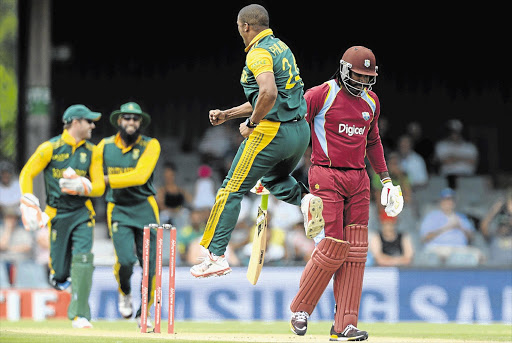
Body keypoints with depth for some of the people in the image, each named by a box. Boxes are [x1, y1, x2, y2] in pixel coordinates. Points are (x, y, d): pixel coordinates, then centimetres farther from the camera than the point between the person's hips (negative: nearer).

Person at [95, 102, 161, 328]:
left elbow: (140, 176, -16)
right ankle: (124, 293, 15)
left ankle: (144, 313, 17)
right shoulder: (104, 146, 5)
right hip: (118, 210, 0)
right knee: (125, 260, -19)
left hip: (145, 208, 0)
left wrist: (108, 180, -18)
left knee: (150, 264, -2)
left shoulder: (150, 145, -2)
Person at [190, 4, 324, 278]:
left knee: (232, 190, -1)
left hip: (273, 132, -9)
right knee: (275, 179, 33)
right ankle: (305, 198, 2)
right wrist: (227, 115, 22)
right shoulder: (281, 47, 17)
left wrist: (251, 124, -15)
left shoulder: (259, 53, -13)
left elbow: (269, 94, -30)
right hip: (301, 131, 9)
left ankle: (216, 255, -2)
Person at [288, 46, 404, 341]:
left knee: (355, 249, -2)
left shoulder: (371, 101, 13)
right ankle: (300, 309, 8)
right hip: (326, 178, -6)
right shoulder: (320, 95, -7)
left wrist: (386, 178, 22)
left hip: (358, 180, 6)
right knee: (333, 246, -13)